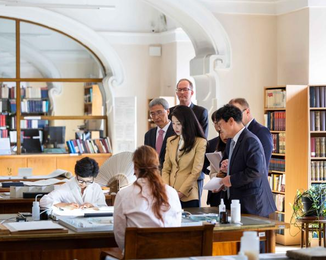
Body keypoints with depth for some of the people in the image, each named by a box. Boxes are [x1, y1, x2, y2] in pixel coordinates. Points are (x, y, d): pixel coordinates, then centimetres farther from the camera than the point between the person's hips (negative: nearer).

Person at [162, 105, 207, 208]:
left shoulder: (200, 142, -4)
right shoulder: (170, 141, 11)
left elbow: (196, 172, -9)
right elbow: (166, 169, 9)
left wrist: (180, 193, -13)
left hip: (188, 196, -4)